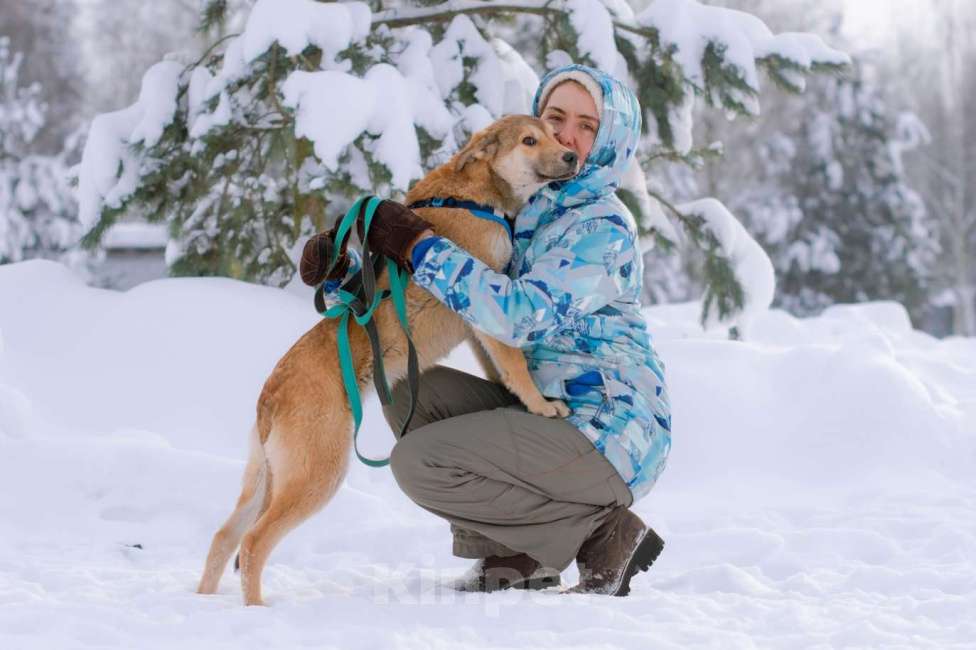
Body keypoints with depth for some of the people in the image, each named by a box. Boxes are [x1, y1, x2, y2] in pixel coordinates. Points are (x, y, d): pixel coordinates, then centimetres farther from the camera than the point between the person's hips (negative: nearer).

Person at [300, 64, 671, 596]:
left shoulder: (603, 227, -15)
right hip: (549, 413, 8)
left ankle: (602, 533, -7)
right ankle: (517, 557, 5)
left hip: (608, 437, -8)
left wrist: (418, 245, -25)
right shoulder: (518, 211, 10)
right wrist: (344, 274, -7)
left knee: (419, 462, -16)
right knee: (411, 392, -1)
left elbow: (521, 315, -29)